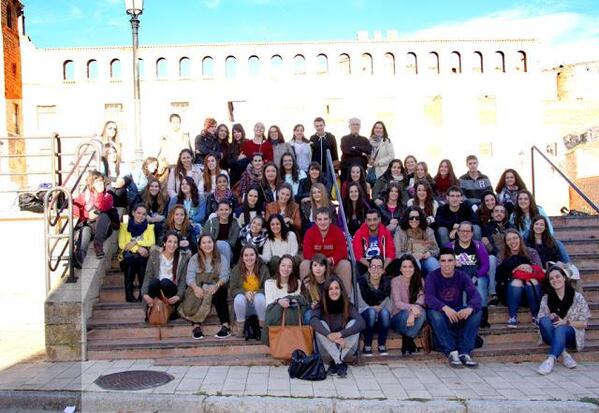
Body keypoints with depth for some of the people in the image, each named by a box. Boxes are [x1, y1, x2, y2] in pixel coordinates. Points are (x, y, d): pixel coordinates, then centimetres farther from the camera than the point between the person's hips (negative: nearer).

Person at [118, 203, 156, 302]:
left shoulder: (149, 227, 17)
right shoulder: (124, 226, 14)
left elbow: (152, 242, 2)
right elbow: (122, 244, 3)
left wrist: (136, 242, -9)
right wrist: (138, 248, -11)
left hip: (143, 256, 0)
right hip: (128, 256, 0)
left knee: (141, 261, -30)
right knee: (130, 260, -31)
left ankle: (143, 296, -23)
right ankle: (129, 296, -22)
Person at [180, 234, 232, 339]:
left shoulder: (222, 258, 13)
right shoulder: (194, 259, 14)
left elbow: (224, 276, -3)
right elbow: (189, 277, -1)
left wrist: (216, 285, -27)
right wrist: (195, 287, -25)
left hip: (216, 289, -1)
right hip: (198, 289, 1)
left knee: (218, 292, -35)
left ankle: (226, 325, -34)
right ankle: (196, 326, -29)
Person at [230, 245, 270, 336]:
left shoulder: (263, 269, -4)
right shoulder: (236, 270, -2)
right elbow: (233, 290, -4)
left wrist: (256, 293, -25)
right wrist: (245, 292, -23)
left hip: (259, 303, -1)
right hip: (243, 304, 1)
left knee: (260, 297, -33)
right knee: (239, 298, -31)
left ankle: (263, 325, -13)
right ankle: (239, 327, -15)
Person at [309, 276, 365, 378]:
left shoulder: (349, 306, -6)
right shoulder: (321, 306, -8)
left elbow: (361, 323, -24)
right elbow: (313, 321, -30)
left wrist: (340, 334, -36)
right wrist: (330, 335, -44)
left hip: (346, 348, 1)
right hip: (327, 350, 0)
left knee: (354, 323, -23)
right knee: (321, 324, -26)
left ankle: (335, 362, -27)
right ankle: (340, 363, -34)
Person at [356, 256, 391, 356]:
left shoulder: (387, 283, -2)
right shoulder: (361, 282, -11)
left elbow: (389, 306, -2)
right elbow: (357, 306, -11)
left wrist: (380, 308, -21)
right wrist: (373, 308, -23)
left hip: (381, 322, 2)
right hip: (364, 320, -2)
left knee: (385, 312, -30)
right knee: (371, 312, -34)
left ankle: (382, 345, -13)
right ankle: (367, 346, -18)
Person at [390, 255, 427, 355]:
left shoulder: (419, 281, 0)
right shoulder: (395, 281, -8)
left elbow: (421, 300, -16)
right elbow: (397, 303, -19)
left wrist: (413, 313, -37)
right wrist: (411, 307, -41)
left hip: (413, 317, 3)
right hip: (397, 318, -2)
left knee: (422, 312, -30)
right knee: (407, 313, -35)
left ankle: (407, 340, -18)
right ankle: (408, 342, -12)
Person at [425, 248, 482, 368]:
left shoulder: (462, 276, -3)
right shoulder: (432, 277, -10)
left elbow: (475, 295, -18)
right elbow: (428, 297, -27)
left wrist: (470, 308, -42)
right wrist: (445, 308, -47)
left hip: (459, 313, 2)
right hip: (441, 312, -2)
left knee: (476, 312, -24)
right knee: (434, 313, -35)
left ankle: (465, 353, -25)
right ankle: (451, 353, -31)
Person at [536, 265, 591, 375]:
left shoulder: (578, 297, 0)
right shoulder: (546, 299, 7)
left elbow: (584, 323, -1)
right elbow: (540, 320, 5)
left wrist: (566, 322, -17)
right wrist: (549, 319, -18)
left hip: (571, 335, -3)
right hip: (553, 335, 3)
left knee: (561, 328, -37)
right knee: (544, 320, -29)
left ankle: (551, 359, -49)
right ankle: (563, 354, -28)